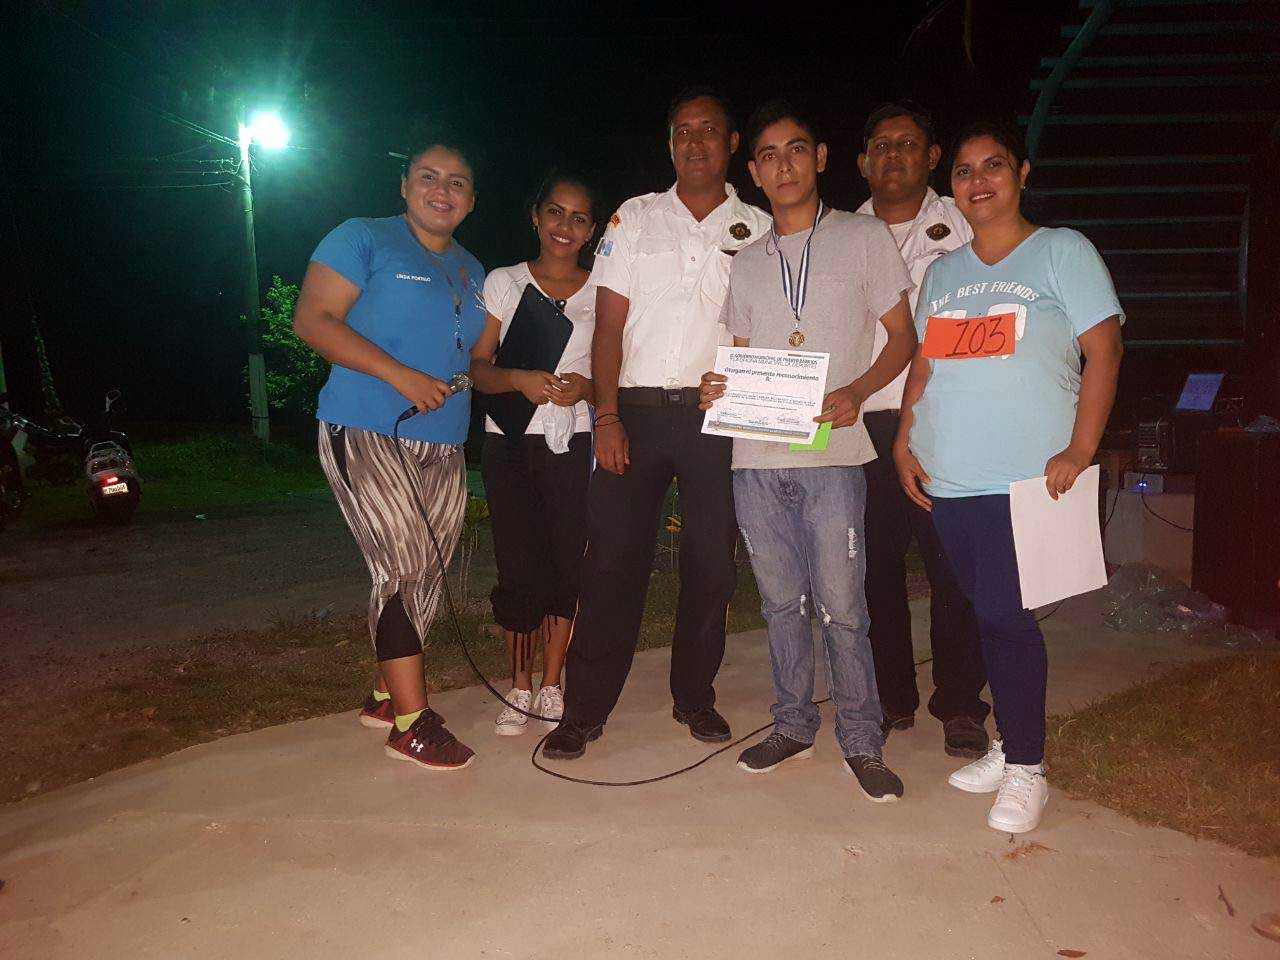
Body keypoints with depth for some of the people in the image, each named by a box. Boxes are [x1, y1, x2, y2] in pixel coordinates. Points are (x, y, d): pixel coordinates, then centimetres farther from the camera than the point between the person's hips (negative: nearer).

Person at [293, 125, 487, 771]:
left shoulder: (471, 271, 20)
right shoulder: (364, 239, 0)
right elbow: (313, 319, -10)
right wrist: (400, 375, -18)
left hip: (443, 444, 7)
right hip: (367, 432, -7)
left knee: (428, 574, 8)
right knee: (403, 567, -14)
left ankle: (387, 695, 25)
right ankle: (411, 723, -4)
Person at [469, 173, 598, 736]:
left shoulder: (600, 293, 9)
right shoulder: (503, 283, 8)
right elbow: (476, 366, 4)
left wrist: (586, 388, -12)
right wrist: (518, 380, -15)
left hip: (574, 443, 1)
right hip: (511, 441, 0)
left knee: (567, 564, 1)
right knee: (520, 567, -2)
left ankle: (552, 687, 16)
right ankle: (521, 687, 15)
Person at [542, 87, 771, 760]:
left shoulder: (758, 230, 11)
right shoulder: (634, 218, 11)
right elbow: (609, 324, 4)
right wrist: (606, 415, -7)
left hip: (718, 417, 1)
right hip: (636, 410, 0)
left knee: (711, 564, 6)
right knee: (613, 558, -2)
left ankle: (695, 697, 23)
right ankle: (584, 710, 8)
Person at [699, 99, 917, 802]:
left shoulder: (864, 237, 5)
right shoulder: (746, 263, 18)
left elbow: (903, 338, 4)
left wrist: (855, 392, -14)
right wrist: (720, 389, -3)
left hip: (831, 454, -4)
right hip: (756, 458, 4)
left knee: (840, 605, -4)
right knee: (781, 601, 11)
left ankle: (861, 742, 11)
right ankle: (793, 726, 25)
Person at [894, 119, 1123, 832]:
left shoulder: (1063, 252, 2)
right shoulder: (944, 272, 18)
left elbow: (1104, 351, -4)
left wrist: (1079, 452, -13)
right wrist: (905, 440, 5)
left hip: (1026, 478, -5)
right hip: (947, 477, 5)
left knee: (1005, 614, -8)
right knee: (990, 614, 10)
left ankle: (1027, 768, 8)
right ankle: (1011, 746, 24)